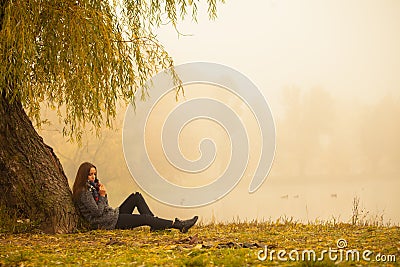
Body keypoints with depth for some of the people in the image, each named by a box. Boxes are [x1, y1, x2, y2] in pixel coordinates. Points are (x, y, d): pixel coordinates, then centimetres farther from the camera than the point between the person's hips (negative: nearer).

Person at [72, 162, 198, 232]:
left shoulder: (91, 186, 15)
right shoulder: (84, 192, -16)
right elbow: (98, 211, -22)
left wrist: (103, 193, 2)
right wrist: (102, 195, -14)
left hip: (112, 215, 10)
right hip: (107, 222, -10)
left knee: (136, 197, 7)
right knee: (145, 218, -16)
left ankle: (155, 225, -5)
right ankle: (179, 225, -13)